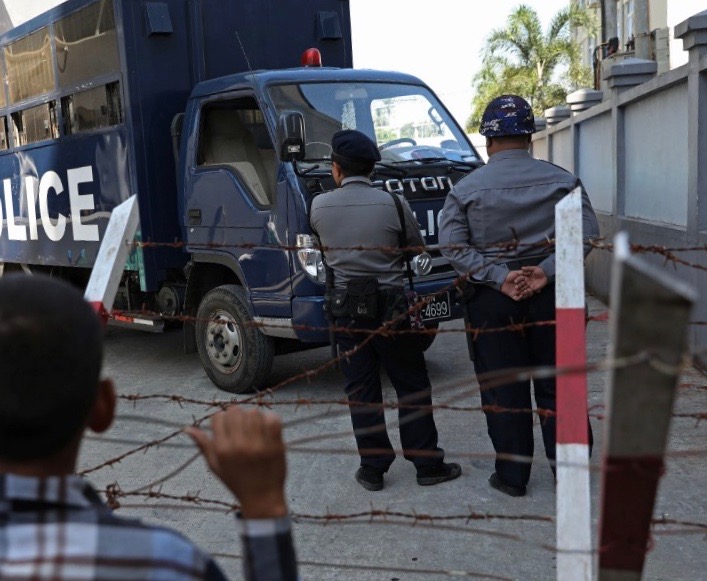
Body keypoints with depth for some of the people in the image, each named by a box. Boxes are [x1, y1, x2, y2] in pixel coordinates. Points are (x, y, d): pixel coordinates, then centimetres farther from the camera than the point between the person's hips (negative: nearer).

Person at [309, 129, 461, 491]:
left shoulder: (319, 206, -4)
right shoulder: (393, 204, -9)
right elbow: (417, 247, 5)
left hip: (346, 308, 2)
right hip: (389, 305, -1)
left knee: (361, 391, 9)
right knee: (412, 387, 9)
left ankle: (372, 468, 13)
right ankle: (427, 464, 13)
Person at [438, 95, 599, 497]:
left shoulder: (466, 189, -4)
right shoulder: (561, 180, 0)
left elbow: (453, 246, -12)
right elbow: (587, 233, -7)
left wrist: (499, 278, -14)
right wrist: (547, 271, -13)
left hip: (492, 300, -1)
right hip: (550, 295, 2)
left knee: (503, 390, 9)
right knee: (557, 385, 13)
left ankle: (512, 475, 17)